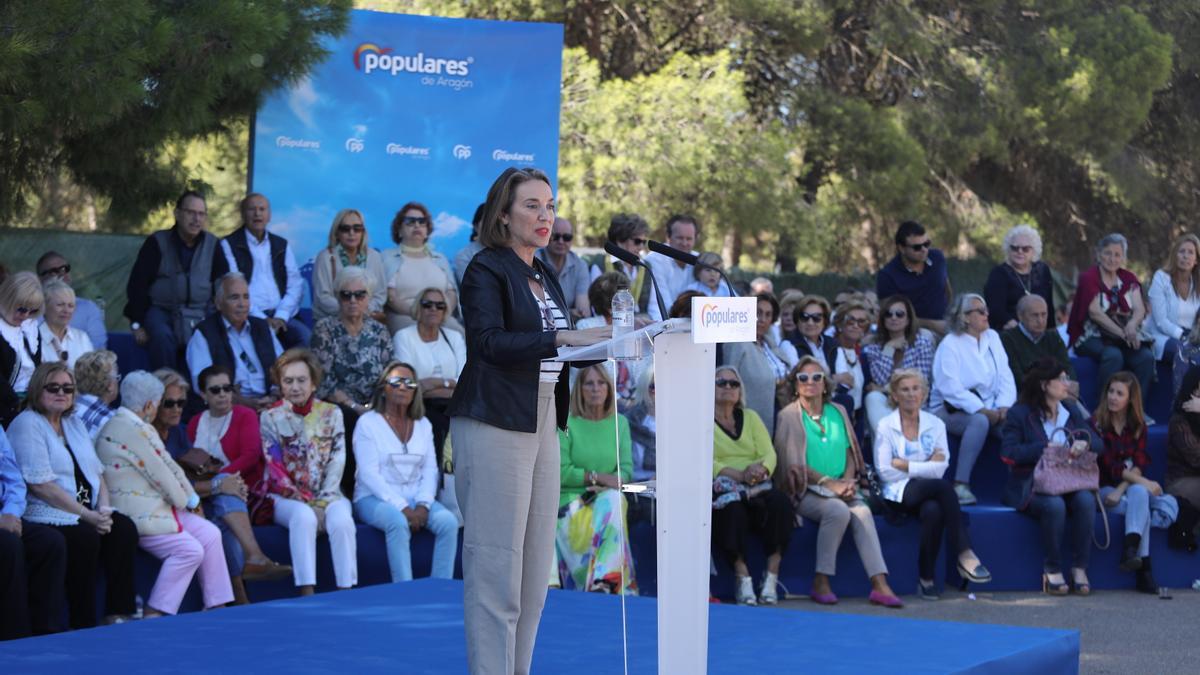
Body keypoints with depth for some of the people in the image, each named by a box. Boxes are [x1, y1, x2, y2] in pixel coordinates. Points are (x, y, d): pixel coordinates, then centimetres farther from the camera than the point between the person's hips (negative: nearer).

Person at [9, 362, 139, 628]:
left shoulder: (74, 424, 20)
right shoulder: (27, 424, -6)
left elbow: (97, 472, 17)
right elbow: (40, 485, -15)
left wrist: (104, 509, -5)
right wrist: (87, 515, -18)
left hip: (89, 512, 7)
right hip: (47, 514, -7)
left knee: (124, 527, -18)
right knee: (85, 536, -32)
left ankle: (118, 614, -18)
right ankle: (83, 625, -24)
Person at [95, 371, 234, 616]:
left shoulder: (127, 423, 16)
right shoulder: (133, 430, -19)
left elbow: (168, 467, 16)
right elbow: (161, 475, -13)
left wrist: (190, 498, 11)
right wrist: (187, 500, 3)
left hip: (156, 505, 11)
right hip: (139, 515, -11)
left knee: (210, 534, 1)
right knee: (190, 549, -21)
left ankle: (216, 607, 1)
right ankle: (153, 615, -14)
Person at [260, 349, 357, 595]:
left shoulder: (332, 413, 9)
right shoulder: (270, 417, 3)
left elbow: (337, 463, 2)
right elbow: (276, 470, -4)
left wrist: (323, 502, -12)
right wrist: (307, 504, -15)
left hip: (327, 496, 2)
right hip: (287, 498, -2)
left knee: (341, 519, -32)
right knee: (304, 517, -36)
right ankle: (307, 595, -40)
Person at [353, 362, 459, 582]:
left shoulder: (423, 425, 15)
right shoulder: (368, 422, -1)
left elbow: (430, 470, 8)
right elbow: (369, 474, -10)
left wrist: (423, 505, -11)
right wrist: (402, 507, -19)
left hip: (415, 498, 5)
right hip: (375, 498, -5)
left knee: (448, 521, -24)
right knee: (398, 521, -37)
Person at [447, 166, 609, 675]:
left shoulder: (544, 277, 19)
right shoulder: (486, 270, -6)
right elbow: (489, 341, -20)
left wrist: (598, 342, 7)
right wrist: (563, 338, -28)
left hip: (542, 424, 8)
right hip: (495, 423, -8)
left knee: (534, 567, 8)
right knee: (496, 565, -8)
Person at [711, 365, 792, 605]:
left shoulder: (750, 417, 23)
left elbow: (769, 453, 10)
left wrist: (761, 468, -15)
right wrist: (739, 474, -20)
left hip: (757, 485, 4)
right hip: (721, 487, -4)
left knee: (780, 502, -30)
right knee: (733, 509, -39)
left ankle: (772, 575, -29)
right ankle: (743, 578, -33)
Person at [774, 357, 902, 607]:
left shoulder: (838, 412, 17)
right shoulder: (788, 416, 2)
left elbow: (850, 452, 17)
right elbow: (792, 462, -6)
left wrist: (848, 480, -4)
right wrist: (829, 482, -13)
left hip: (840, 489, 4)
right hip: (806, 491, -4)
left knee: (863, 512, -27)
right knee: (838, 510, -33)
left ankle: (879, 584, -35)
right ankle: (821, 583, -26)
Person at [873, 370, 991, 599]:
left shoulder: (935, 424, 13)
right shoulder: (885, 426, 6)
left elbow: (940, 468, 0)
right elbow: (885, 472, -5)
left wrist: (905, 465, -7)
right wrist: (925, 467, -4)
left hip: (929, 493, 3)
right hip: (899, 495, -3)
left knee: (933, 510, -37)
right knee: (944, 486, -34)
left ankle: (926, 578, -32)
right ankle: (963, 553, -36)